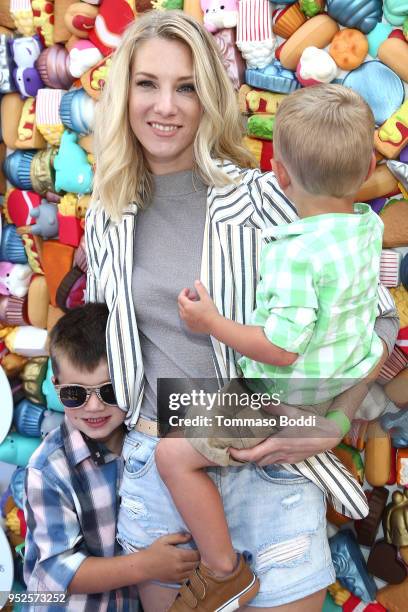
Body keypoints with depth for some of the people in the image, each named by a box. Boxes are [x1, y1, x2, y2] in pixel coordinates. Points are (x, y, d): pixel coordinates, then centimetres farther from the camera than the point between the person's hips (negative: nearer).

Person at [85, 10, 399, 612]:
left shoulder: (262, 199, -11)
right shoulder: (106, 220, 3)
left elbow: (377, 313, -8)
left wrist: (333, 422, -17)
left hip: (267, 464, -3)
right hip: (154, 466, 4)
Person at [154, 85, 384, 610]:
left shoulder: (295, 252, -30)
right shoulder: (371, 226, -5)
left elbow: (282, 349, -28)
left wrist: (211, 323, -19)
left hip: (288, 403, -8)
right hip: (354, 381, 8)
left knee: (174, 455, 1)